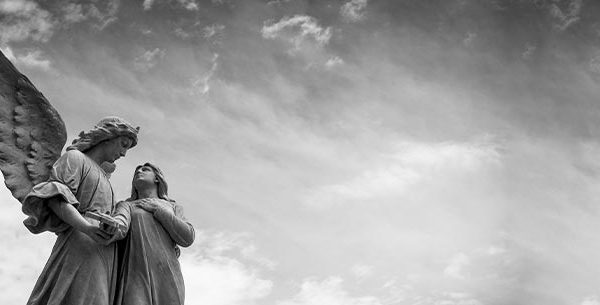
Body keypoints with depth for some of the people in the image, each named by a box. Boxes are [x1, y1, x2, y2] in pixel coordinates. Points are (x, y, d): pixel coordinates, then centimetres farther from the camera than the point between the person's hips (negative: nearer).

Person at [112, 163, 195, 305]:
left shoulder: (173, 207, 27)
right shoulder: (126, 205, 22)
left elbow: (187, 238, 8)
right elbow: (120, 221, -4)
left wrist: (157, 209, 6)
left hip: (167, 276, 1)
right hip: (135, 275, -1)